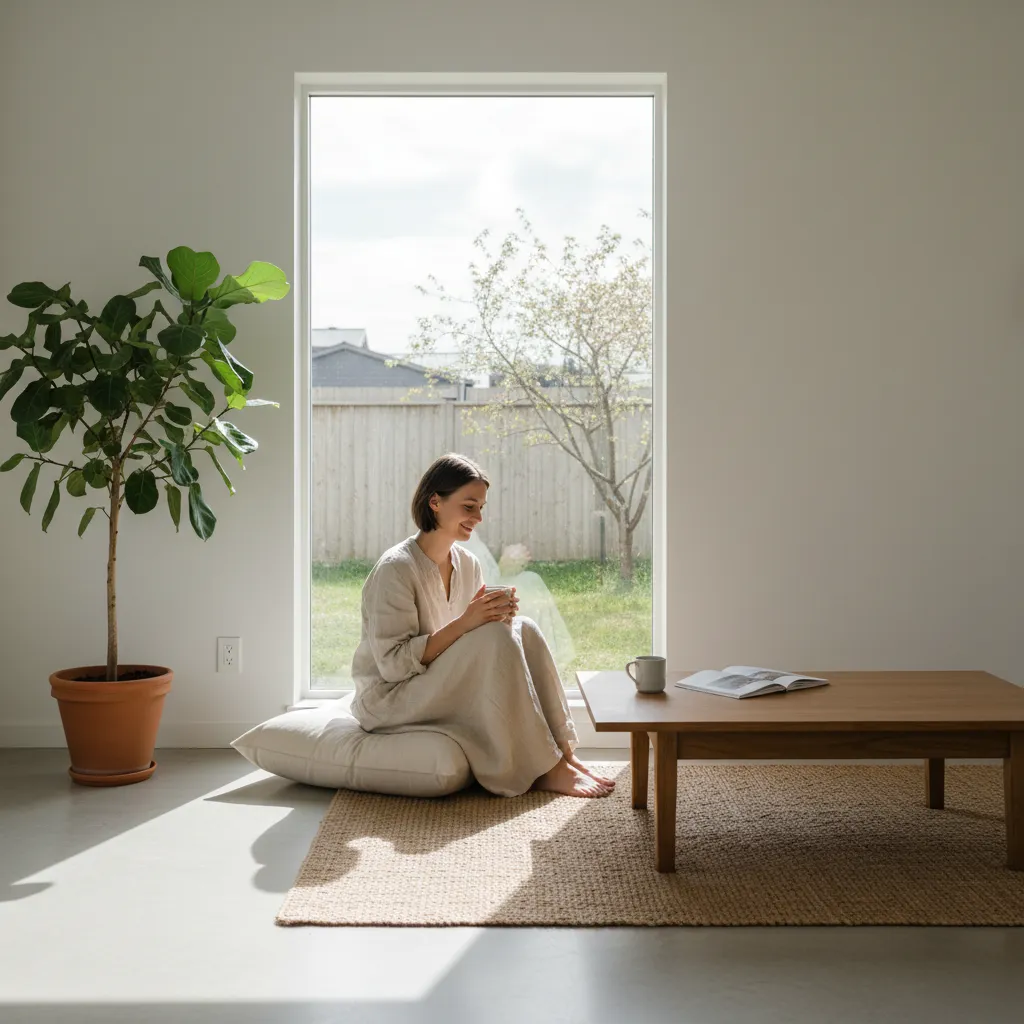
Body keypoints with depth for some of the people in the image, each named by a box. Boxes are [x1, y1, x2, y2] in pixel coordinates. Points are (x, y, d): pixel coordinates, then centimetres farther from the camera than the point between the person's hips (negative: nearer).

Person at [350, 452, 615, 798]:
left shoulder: (468, 565, 5)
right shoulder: (395, 569, -18)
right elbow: (393, 663, -23)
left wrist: (494, 617, -12)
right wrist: (464, 623, -29)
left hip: (444, 690, 8)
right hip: (387, 698, -8)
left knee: (523, 630, -11)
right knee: (496, 638, -26)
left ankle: (563, 753, -13)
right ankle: (542, 770, -22)